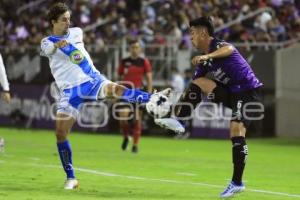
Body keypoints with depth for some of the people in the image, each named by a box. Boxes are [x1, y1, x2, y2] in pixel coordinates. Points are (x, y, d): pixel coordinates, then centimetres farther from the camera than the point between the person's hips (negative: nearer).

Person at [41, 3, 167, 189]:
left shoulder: (76, 32, 10)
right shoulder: (47, 42, 0)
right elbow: (49, 49, -23)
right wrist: (57, 44, -45)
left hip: (91, 80, 1)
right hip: (69, 90, -1)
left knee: (114, 88, -31)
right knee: (60, 132, -8)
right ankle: (71, 178, 3)